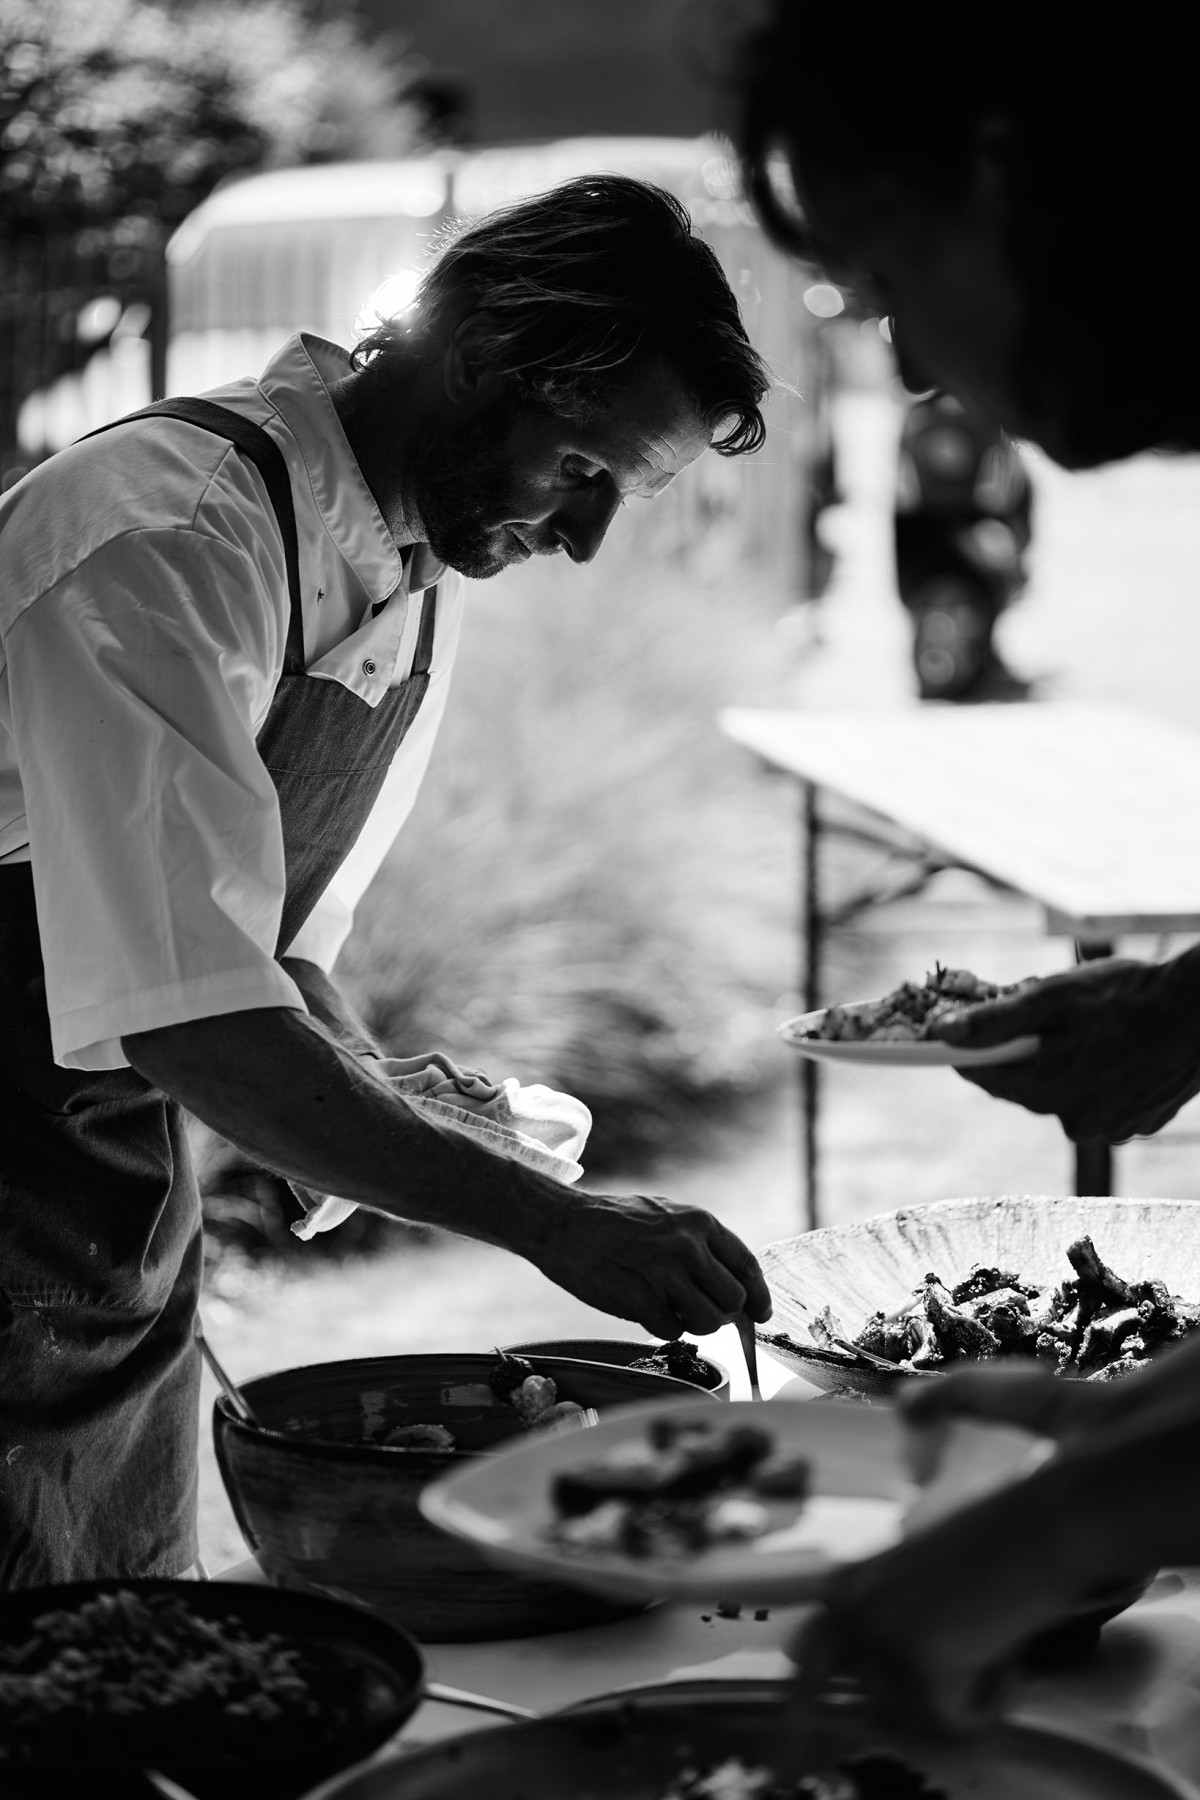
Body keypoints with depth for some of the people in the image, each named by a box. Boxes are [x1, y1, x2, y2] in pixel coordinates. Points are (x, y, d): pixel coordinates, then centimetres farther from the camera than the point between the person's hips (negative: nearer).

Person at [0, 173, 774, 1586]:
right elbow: (183, 1010, -31)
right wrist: (542, 1220, -33)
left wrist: (385, 1101, -2)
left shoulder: (420, 566, 5)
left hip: (134, 1199, 8)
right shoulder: (167, 543, -24)